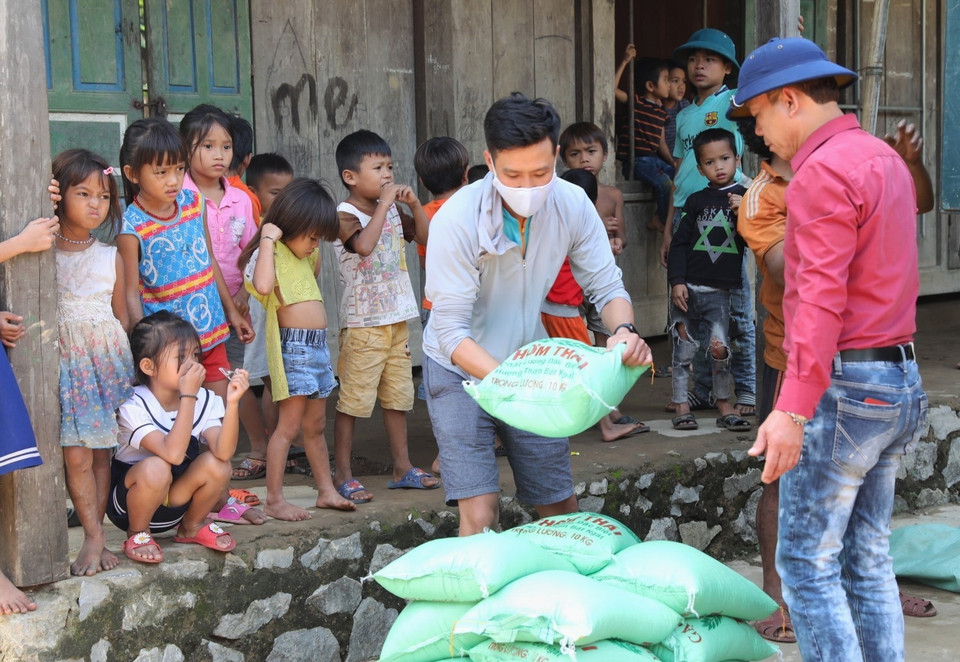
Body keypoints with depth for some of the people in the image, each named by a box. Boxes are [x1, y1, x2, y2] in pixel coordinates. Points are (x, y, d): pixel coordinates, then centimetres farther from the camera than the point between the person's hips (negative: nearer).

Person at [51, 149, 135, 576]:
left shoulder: (110, 257, 8)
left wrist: (126, 365, 12)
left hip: (107, 360, 3)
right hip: (64, 360, -2)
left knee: (102, 453, 2)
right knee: (76, 456, -9)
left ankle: (92, 537, 8)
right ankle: (95, 538, -5)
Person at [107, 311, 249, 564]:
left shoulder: (205, 400, -8)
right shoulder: (134, 407, -23)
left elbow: (223, 451, -26)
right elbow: (173, 453, -38)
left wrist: (232, 402, -38)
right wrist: (188, 396, -36)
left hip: (175, 503, 4)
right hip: (127, 501, -4)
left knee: (217, 465, -23)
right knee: (156, 468, -35)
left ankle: (192, 527, 6)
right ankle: (137, 533, -6)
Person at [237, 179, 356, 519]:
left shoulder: (302, 255, 16)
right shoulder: (271, 254, -12)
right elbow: (263, 285, -34)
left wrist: (315, 250, 21)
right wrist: (267, 239, -25)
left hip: (318, 344, 9)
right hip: (295, 347, -9)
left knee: (315, 426, 16)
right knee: (289, 425, -7)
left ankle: (327, 491, 23)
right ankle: (274, 500, -2)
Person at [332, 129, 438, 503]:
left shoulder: (391, 209, 9)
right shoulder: (345, 215, -14)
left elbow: (424, 237, 15)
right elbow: (364, 245, -33)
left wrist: (414, 203, -1)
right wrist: (385, 203, -27)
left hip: (397, 317, 7)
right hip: (363, 321, -7)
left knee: (398, 395, 14)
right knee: (353, 398, -2)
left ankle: (402, 468, 23)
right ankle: (342, 474, 5)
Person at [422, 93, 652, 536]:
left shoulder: (572, 205, -15)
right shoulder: (457, 219, -27)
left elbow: (606, 286, -7)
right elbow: (452, 332, -28)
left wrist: (623, 330, -31)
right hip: (461, 370, -4)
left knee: (561, 508, 9)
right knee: (480, 516, -16)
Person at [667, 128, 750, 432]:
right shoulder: (696, 201, 5)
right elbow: (680, 243, 4)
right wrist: (677, 281, -5)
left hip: (720, 291, -1)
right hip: (687, 287, 1)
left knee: (719, 349, -4)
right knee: (684, 348, 5)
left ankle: (725, 407, 11)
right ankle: (682, 406, 15)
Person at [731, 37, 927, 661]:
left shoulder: (822, 171, -14)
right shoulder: (885, 159, 16)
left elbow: (822, 299, -24)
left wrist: (792, 409, -29)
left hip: (844, 385, -9)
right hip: (900, 380, 10)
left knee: (807, 562, -4)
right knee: (867, 558, 14)